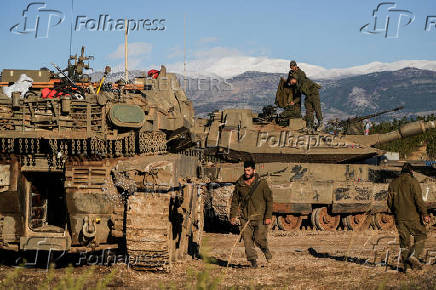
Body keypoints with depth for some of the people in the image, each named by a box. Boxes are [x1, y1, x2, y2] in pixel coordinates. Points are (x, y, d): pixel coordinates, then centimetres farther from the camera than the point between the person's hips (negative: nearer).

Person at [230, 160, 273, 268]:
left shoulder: (262, 183, -2)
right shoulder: (239, 184, 6)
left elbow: (269, 200, -1)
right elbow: (235, 201, 15)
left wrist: (268, 216, -8)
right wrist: (233, 215, 7)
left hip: (259, 217, -3)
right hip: (245, 218, 3)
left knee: (259, 239, -9)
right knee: (247, 240, -3)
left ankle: (265, 249, 24)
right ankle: (253, 260, 9)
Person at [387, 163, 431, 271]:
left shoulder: (393, 183, 9)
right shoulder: (413, 182, -7)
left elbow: (390, 202, 12)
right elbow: (418, 199, -14)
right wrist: (424, 214, -12)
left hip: (399, 218, 5)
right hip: (413, 217, -5)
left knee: (404, 240, 11)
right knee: (421, 236, 7)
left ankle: (406, 264, 12)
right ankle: (414, 256, -13)